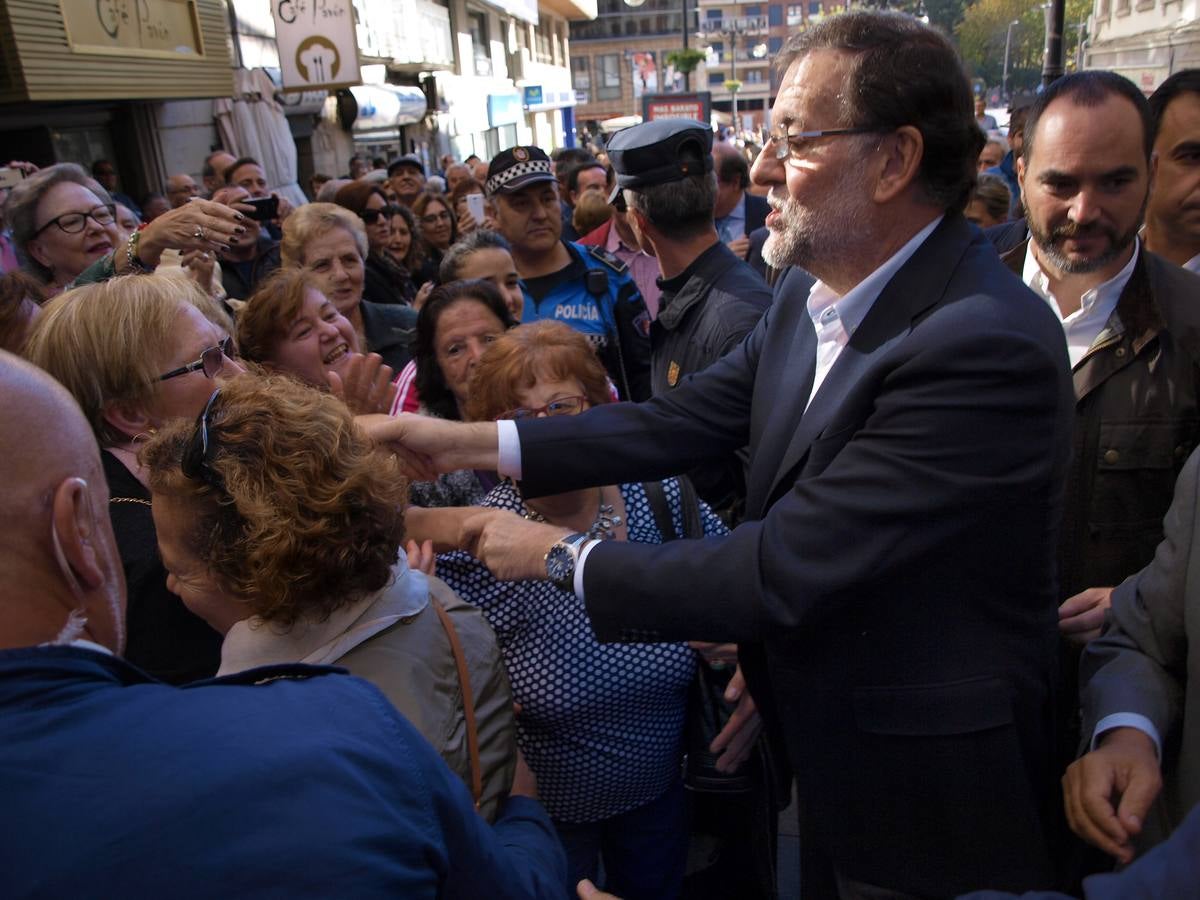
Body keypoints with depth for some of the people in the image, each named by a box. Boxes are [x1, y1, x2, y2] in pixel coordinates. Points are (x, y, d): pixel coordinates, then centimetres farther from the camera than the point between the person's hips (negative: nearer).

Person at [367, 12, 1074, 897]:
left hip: (927, 803, -6)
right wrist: (466, 442, -8)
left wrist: (560, 556, -19)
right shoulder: (807, 301, -3)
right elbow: (679, 422, -3)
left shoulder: (988, 345, -30)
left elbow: (783, 571, -30)